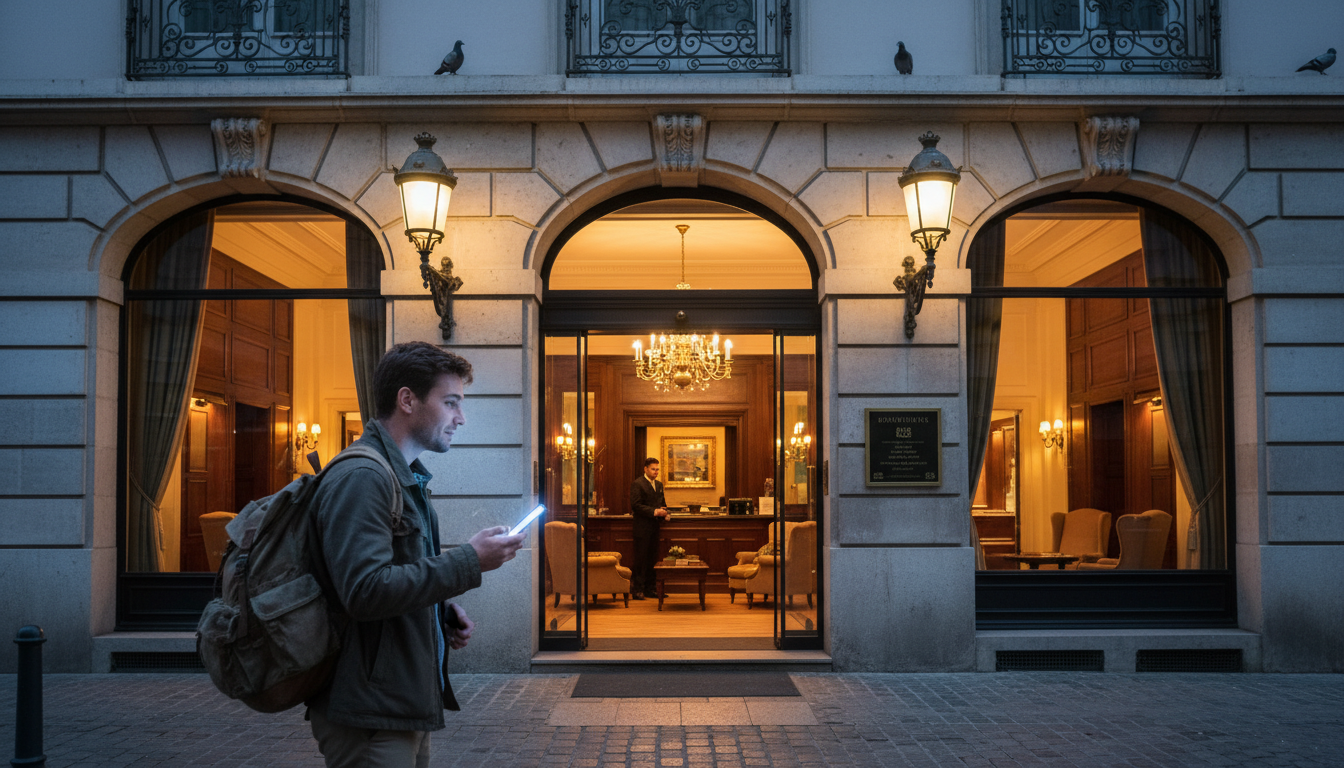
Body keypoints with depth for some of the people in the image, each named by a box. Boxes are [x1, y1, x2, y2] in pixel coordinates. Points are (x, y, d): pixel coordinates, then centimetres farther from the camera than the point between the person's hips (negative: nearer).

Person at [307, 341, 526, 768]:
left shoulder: (408, 479, 17)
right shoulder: (362, 477, -16)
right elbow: (365, 592, -27)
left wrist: (444, 614, 7)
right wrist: (470, 561, -20)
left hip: (407, 708, 10)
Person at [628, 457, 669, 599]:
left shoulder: (659, 485, 16)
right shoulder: (637, 484, -8)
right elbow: (636, 505, -16)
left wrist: (664, 511, 1)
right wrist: (654, 512, -20)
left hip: (654, 526, 7)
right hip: (642, 527, -7)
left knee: (652, 559, 9)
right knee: (641, 559, -4)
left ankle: (649, 589, 15)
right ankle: (638, 589, 1)